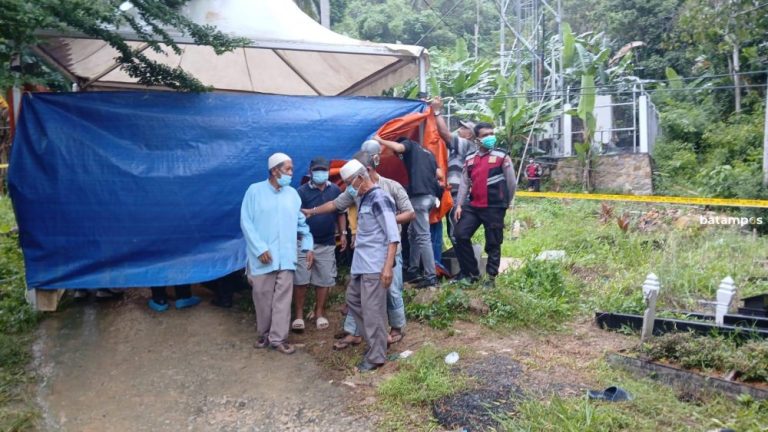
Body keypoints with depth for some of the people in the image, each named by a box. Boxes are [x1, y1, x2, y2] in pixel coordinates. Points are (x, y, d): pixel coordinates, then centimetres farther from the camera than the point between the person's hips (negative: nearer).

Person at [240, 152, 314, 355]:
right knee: (262, 298, 7)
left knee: (282, 299, 2)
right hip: (262, 257, -3)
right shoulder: (255, 190, -3)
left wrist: (308, 246, 8)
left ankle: (278, 338, 10)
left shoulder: (293, 194, 10)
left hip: (286, 257, 3)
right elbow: (246, 222, -7)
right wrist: (260, 249, -14)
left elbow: (302, 223, 15)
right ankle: (264, 334, 25)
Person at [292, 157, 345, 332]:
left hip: (327, 244, 3)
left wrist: (343, 234, 8)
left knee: (324, 280, 9)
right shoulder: (302, 191, -5)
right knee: (300, 280, 0)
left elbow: (340, 214, 15)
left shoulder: (335, 190, 6)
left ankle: (319, 313, 23)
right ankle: (299, 315, 11)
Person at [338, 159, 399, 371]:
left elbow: (393, 236, -20)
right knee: (352, 299, 19)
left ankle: (377, 356, 9)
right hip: (361, 264, 10)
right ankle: (375, 338, 30)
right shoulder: (364, 199, 13)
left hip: (375, 266, -10)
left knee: (372, 310, -3)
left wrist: (388, 266, -25)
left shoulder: (379, 199, -16)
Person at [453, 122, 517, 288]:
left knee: (493, 244, 3)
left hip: (494, 208, -4)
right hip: (473, 206, 4)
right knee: (460, 235, -2)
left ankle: (491, 277, 18)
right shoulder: (470, 159, 10)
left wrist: (504, 203, 7)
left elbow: (512, 183, 1)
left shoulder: (502, 157, -3)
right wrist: (459, 205, 3)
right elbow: (464, 183, 10)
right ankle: (471, 272, 13)